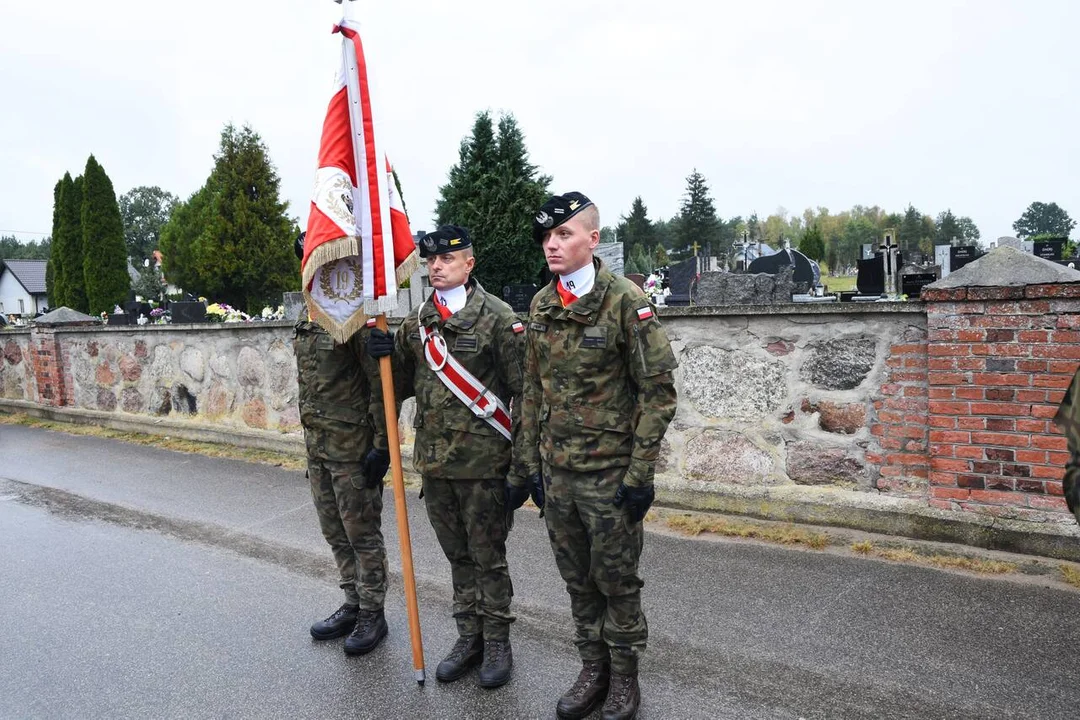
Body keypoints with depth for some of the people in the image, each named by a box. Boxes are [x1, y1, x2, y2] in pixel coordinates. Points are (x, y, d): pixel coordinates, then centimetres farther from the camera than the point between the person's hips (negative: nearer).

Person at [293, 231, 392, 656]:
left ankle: (372, 615, 18)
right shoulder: (308, 322, 12)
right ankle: (352, 605, 32)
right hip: (318, 445, 9)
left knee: (362, 533, 3)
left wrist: (381, 446, -20)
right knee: (335, 532, 17)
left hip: (353, 447, -9)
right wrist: (310, 437, 20)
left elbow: (381, 385, -18)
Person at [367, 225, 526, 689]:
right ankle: (469, 637, 33)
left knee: (488, 557, 8)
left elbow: (522, 389, -11)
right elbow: (403, 386, 15)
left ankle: (497, 643, 25)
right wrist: (387, 355, -6)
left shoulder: (497, 317, -10)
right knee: (458, 557, 18)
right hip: (433, 460, 6)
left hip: (482, 461, -5)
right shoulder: (417, 322, 8)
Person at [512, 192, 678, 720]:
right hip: (556, 472, 5)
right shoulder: (540, 306, 5)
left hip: (609, 473, -5)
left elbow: (658, 391, -12)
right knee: (578, 581, 17)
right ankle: (592, 671, 35)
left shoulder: (626, 301, -12)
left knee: (616, 580, 9)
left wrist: (639, 473, -14)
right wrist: (529, 463, 10)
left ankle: (624, 677, 30)